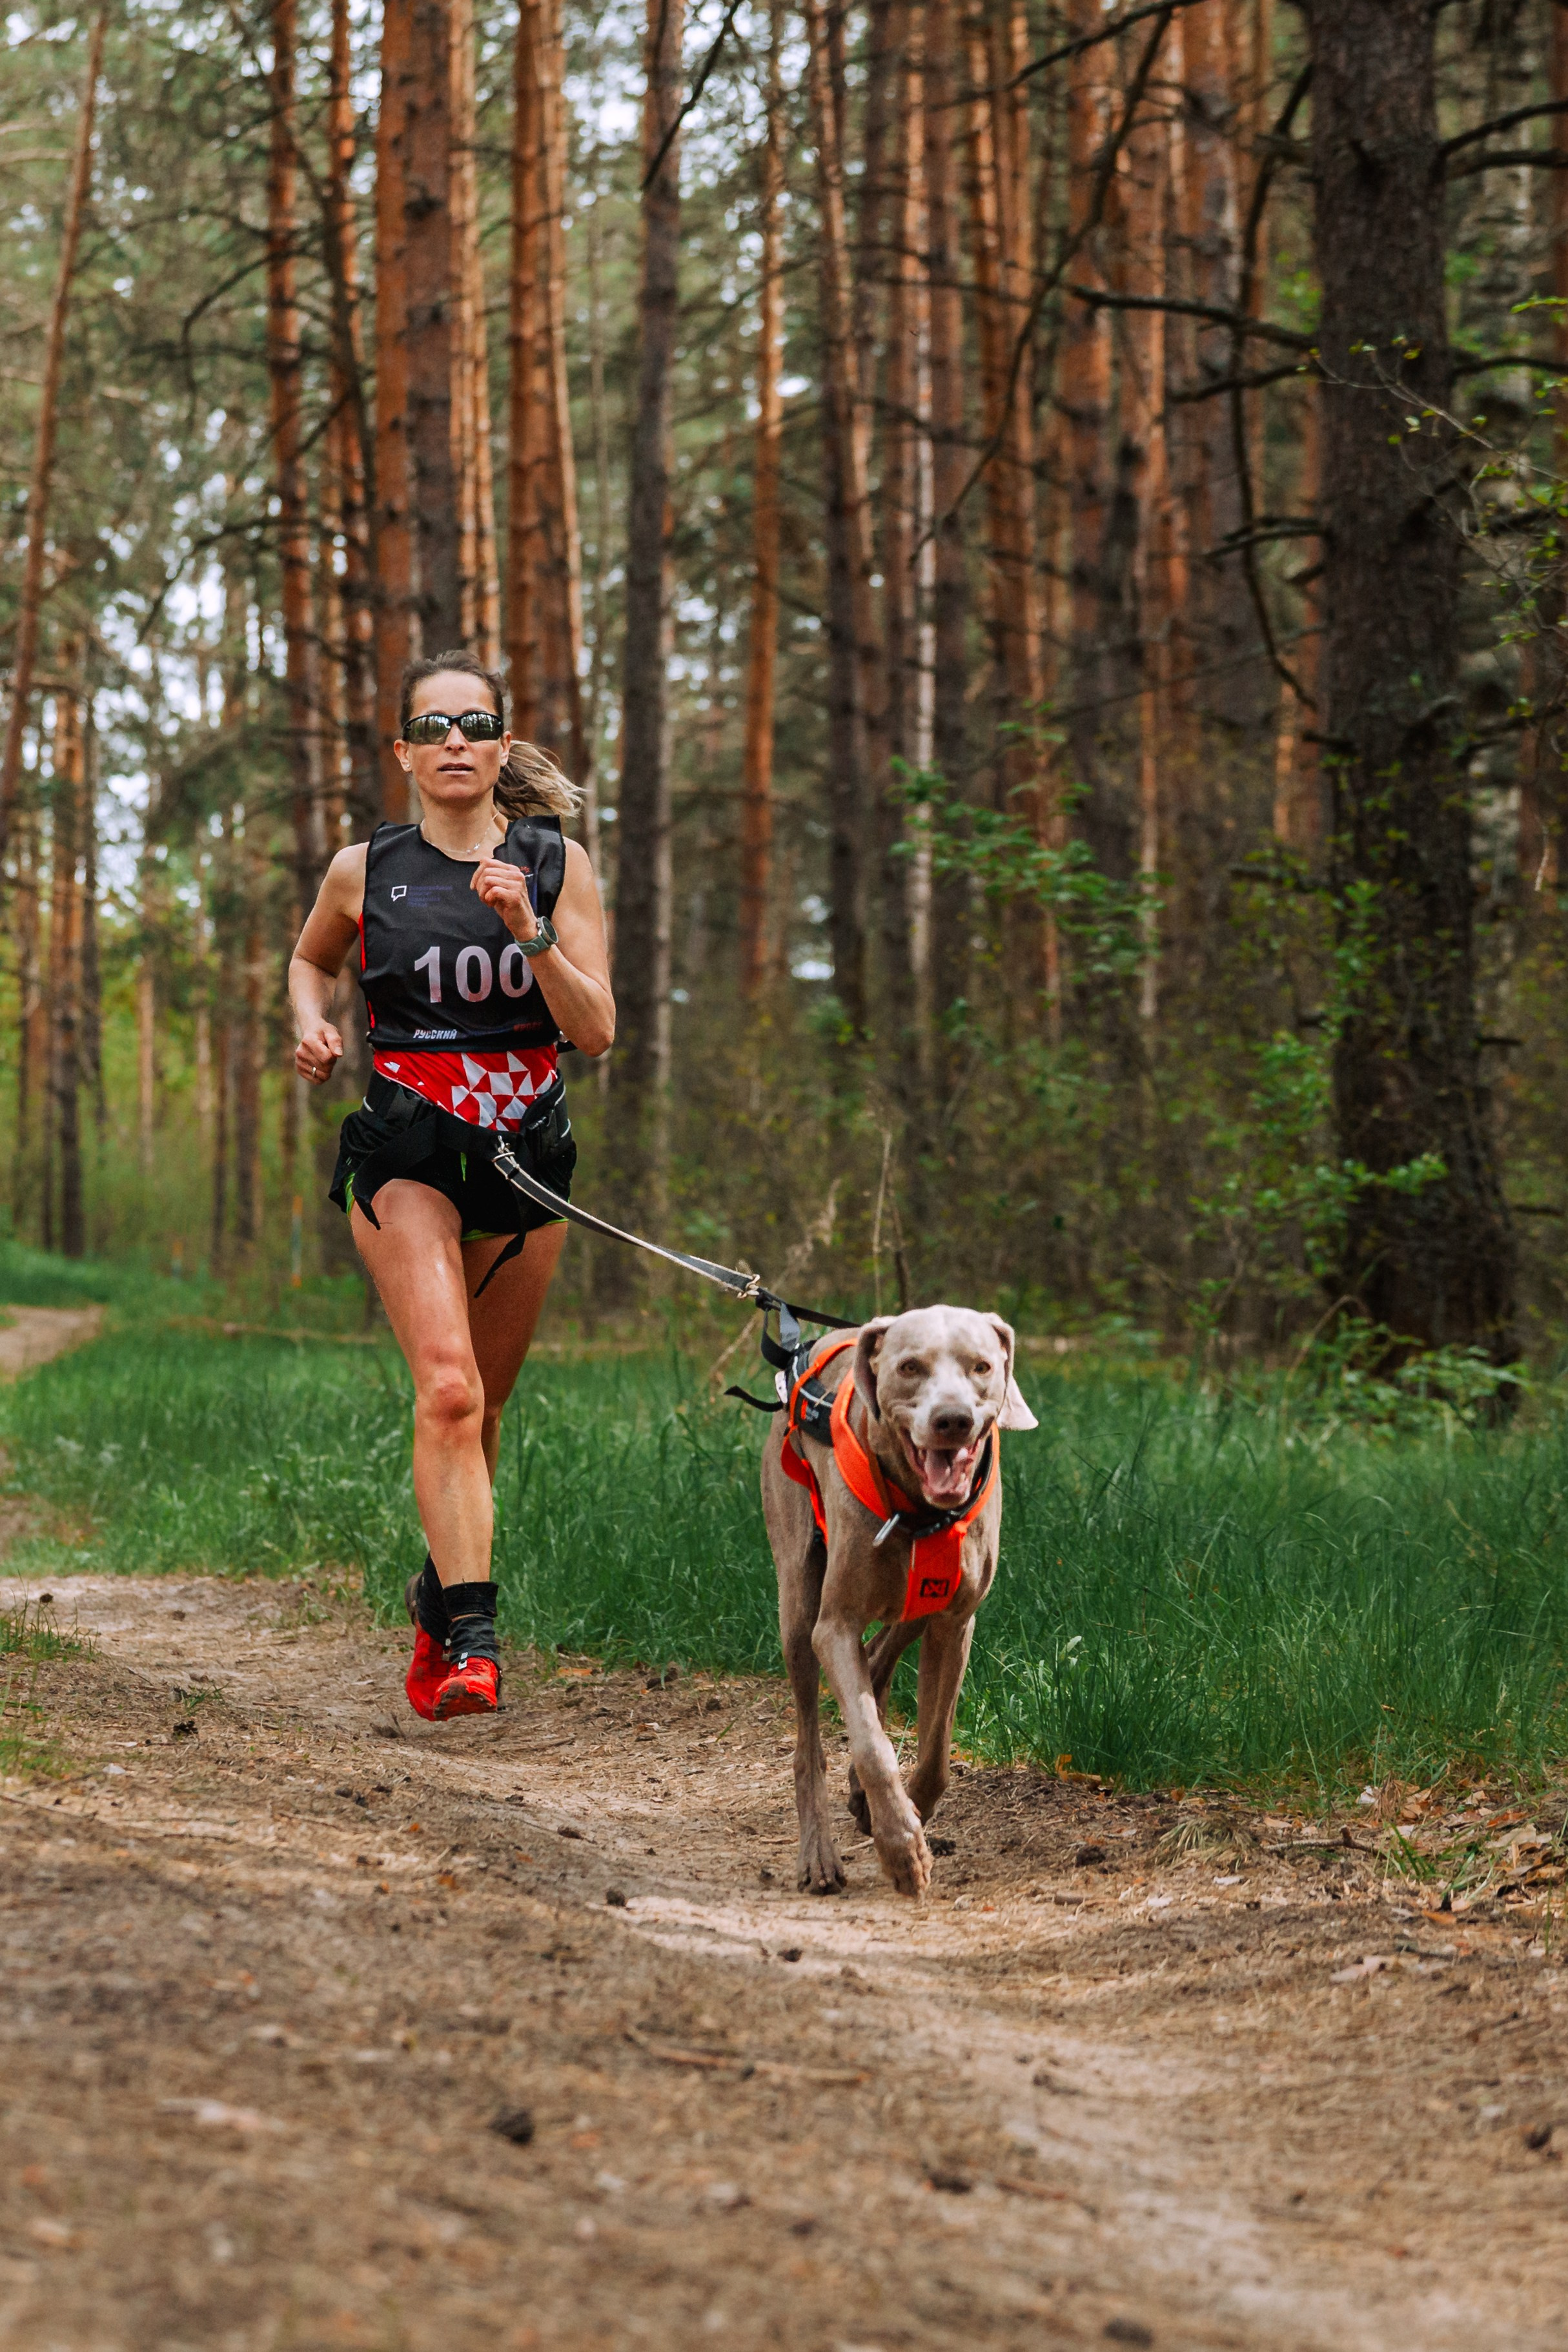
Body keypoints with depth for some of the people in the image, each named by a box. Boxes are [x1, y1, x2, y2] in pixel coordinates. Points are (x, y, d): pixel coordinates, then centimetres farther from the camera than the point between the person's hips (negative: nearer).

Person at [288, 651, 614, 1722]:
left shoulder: (558, 867, 1)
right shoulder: (365, 870, 1)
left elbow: (595, 1033, -6)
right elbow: (310, 959, 22)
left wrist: (529, 932, -19)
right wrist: (313, 1024, 1)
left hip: (527, 1147, 2)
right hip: (407, 1150, -2)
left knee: (482, 1401, 13)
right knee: (448, 1389, -20)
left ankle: (439, 1592, 37)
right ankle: (472, 1636, -25)